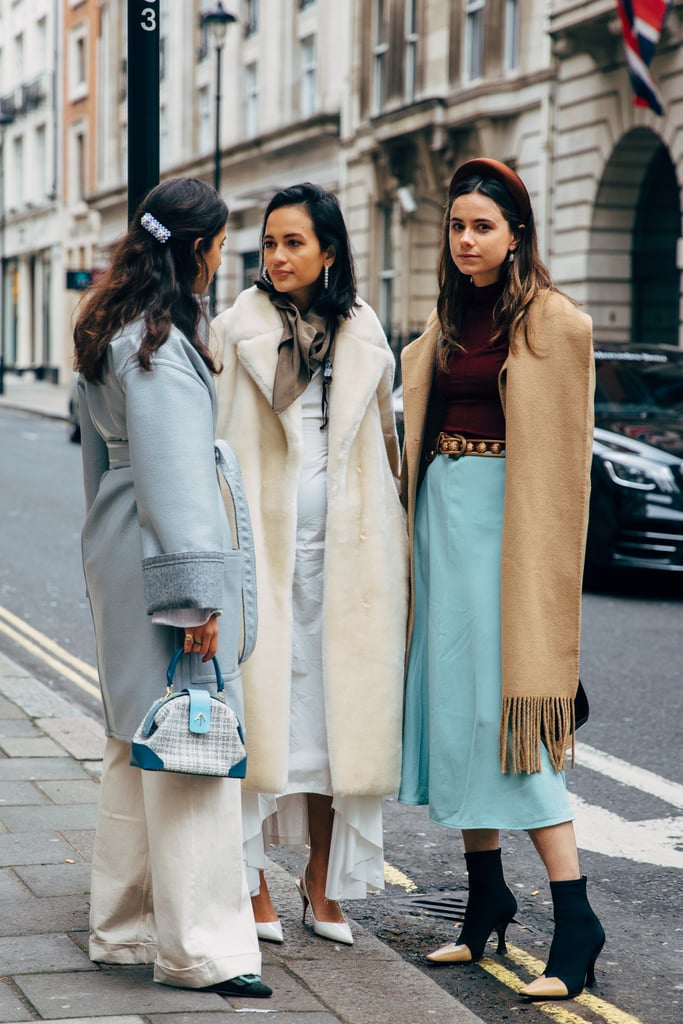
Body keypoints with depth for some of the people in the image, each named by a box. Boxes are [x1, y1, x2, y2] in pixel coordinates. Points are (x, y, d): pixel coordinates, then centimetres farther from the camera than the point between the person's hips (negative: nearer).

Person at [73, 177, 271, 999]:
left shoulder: (111, 333, 14)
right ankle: (199, 946, -5)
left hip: (119, 554, 10)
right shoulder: (160, 345, -17)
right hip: (158, 555, -10)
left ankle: (124, 927, 23)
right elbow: (174, 475, -21)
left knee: (136, 743, 15)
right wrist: (198, 593, -22)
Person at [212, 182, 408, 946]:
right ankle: (251, 880, 7)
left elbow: (385, 443, 14)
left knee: (337, 705, 5)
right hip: (262, 540, -3)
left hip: (343, 545, 3)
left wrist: (395, 556, 10)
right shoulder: (237, 329, 0)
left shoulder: (362, 334, 9)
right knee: (259, 703, -3)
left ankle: (322, 880, 16)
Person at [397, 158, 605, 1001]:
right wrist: (421, 519, 12)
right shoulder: (448, 318, 14)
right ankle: (486, 897, 20)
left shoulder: (552, 322, -7)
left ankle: (574, 915, -8)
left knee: (506, 707, -11)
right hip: (442, 513, 7)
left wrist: (540, 559, -13)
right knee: (452, 704, 9)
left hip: (503, 519, -7)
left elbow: (562, 453, -9)